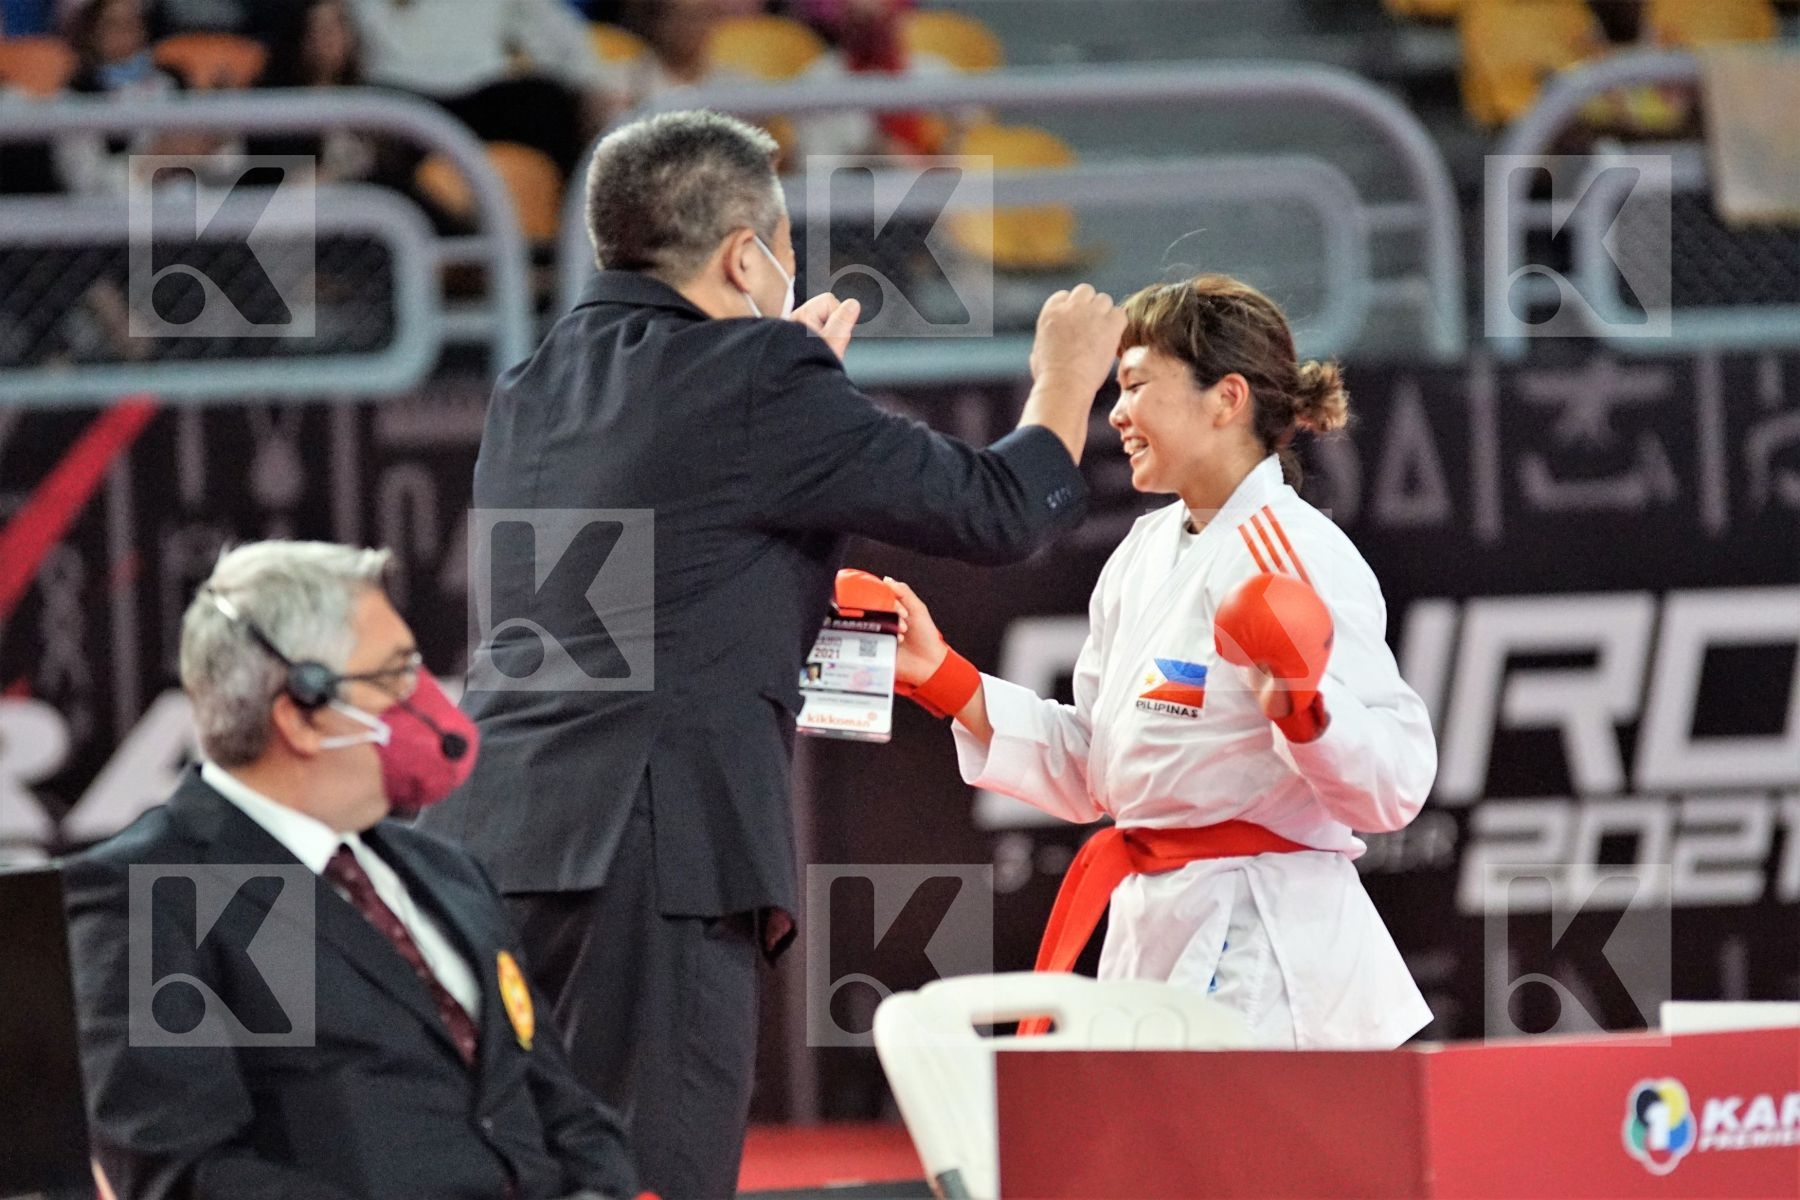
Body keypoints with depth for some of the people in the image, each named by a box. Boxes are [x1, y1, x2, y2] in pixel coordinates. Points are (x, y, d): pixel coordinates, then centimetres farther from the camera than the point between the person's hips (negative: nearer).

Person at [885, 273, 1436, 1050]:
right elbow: (1087, 772, 19)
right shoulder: (1145, 554, 14)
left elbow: (1397, 780, -15)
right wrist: (939, 677, 14)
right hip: (1152, 935, 8)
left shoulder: (1302, 557, -11)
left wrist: (1303, 709, -33)